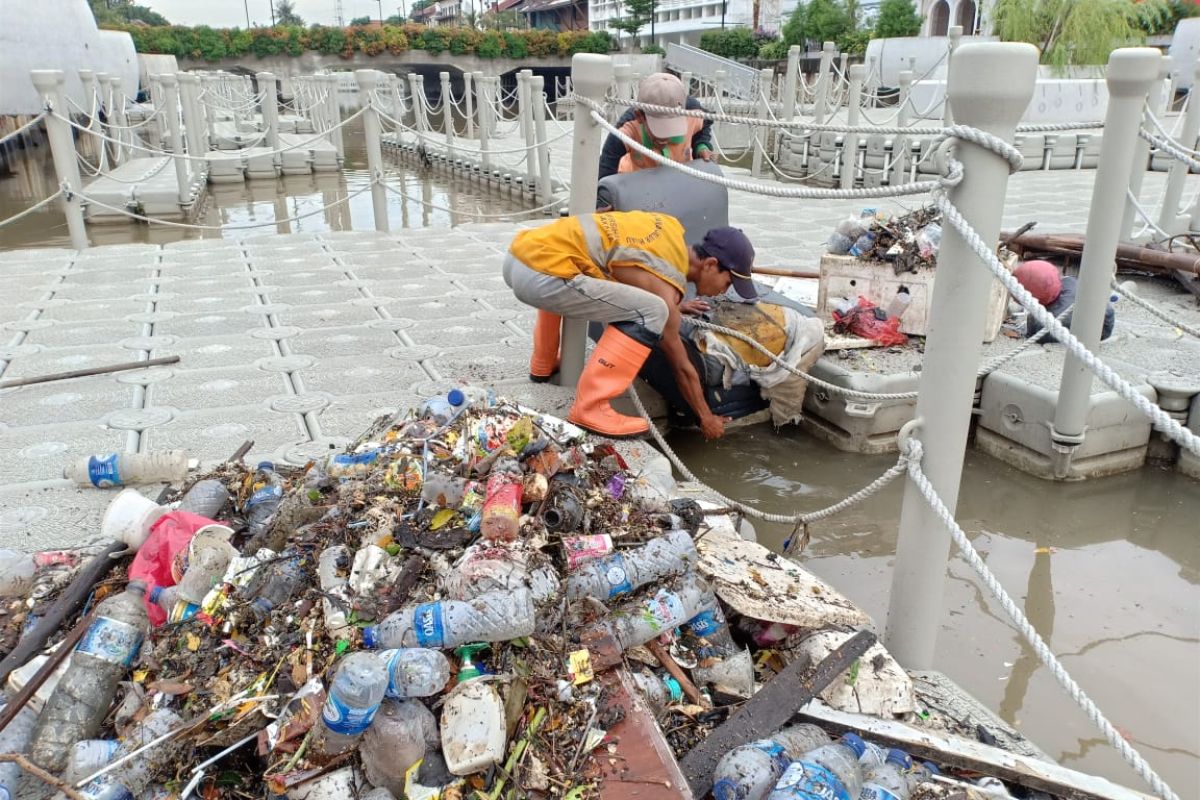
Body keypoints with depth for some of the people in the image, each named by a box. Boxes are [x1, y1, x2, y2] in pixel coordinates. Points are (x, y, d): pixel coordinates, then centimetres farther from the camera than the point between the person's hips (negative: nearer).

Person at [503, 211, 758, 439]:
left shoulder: (673, 229, 17)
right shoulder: (665, 289, -2)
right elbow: (682, 368, 7)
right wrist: (707, 419, 19)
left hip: (517, 256, 10)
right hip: (540, 274, -9)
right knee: (650, 313, -11)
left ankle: (543, 365, 45)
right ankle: (589, 410, -9)